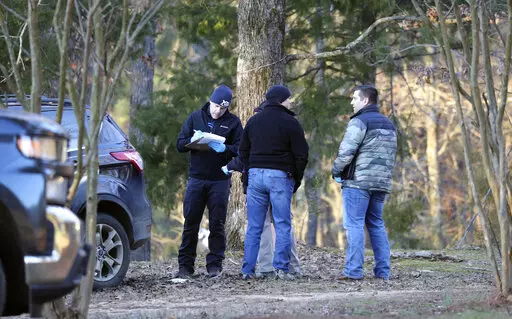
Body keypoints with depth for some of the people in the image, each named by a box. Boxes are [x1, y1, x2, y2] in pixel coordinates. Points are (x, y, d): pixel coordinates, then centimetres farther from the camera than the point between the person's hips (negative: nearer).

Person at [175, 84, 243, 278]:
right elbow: (180, 144, 6)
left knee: (217, 224, 1)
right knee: (190, 222, 1)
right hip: (196, 178, 1)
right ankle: (185, 265, 5)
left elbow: (240, 150, -3)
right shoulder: (195, 118, 9)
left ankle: (215, 264, 8)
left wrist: (224, 148, -22)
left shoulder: (233, 122, 4)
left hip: (220, 180, -1)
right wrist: (192, 141, -15)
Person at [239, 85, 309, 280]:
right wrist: (296, 180, 5)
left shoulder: (253, 121, 12)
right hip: (280, 176, -4)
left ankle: (248, 270, 2)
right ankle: (281, 268, -6)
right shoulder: (290, 123, -4)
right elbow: (301, 154, -5)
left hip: (255, 174, 4)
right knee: (283, 225, 0)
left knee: (253, 227, 5)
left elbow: (243, 151, 16)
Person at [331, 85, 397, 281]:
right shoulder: (388, 125, 18)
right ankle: (383, 271, 9)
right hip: (382, 182, 8)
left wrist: (336, 171, 1)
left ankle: (353, 270, -11)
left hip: (358, 181, -8)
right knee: (376, 224, 13)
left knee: (354, 224, -6)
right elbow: (391, 154, 19)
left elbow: (346, 152, -14)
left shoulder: (360, 122, -9)